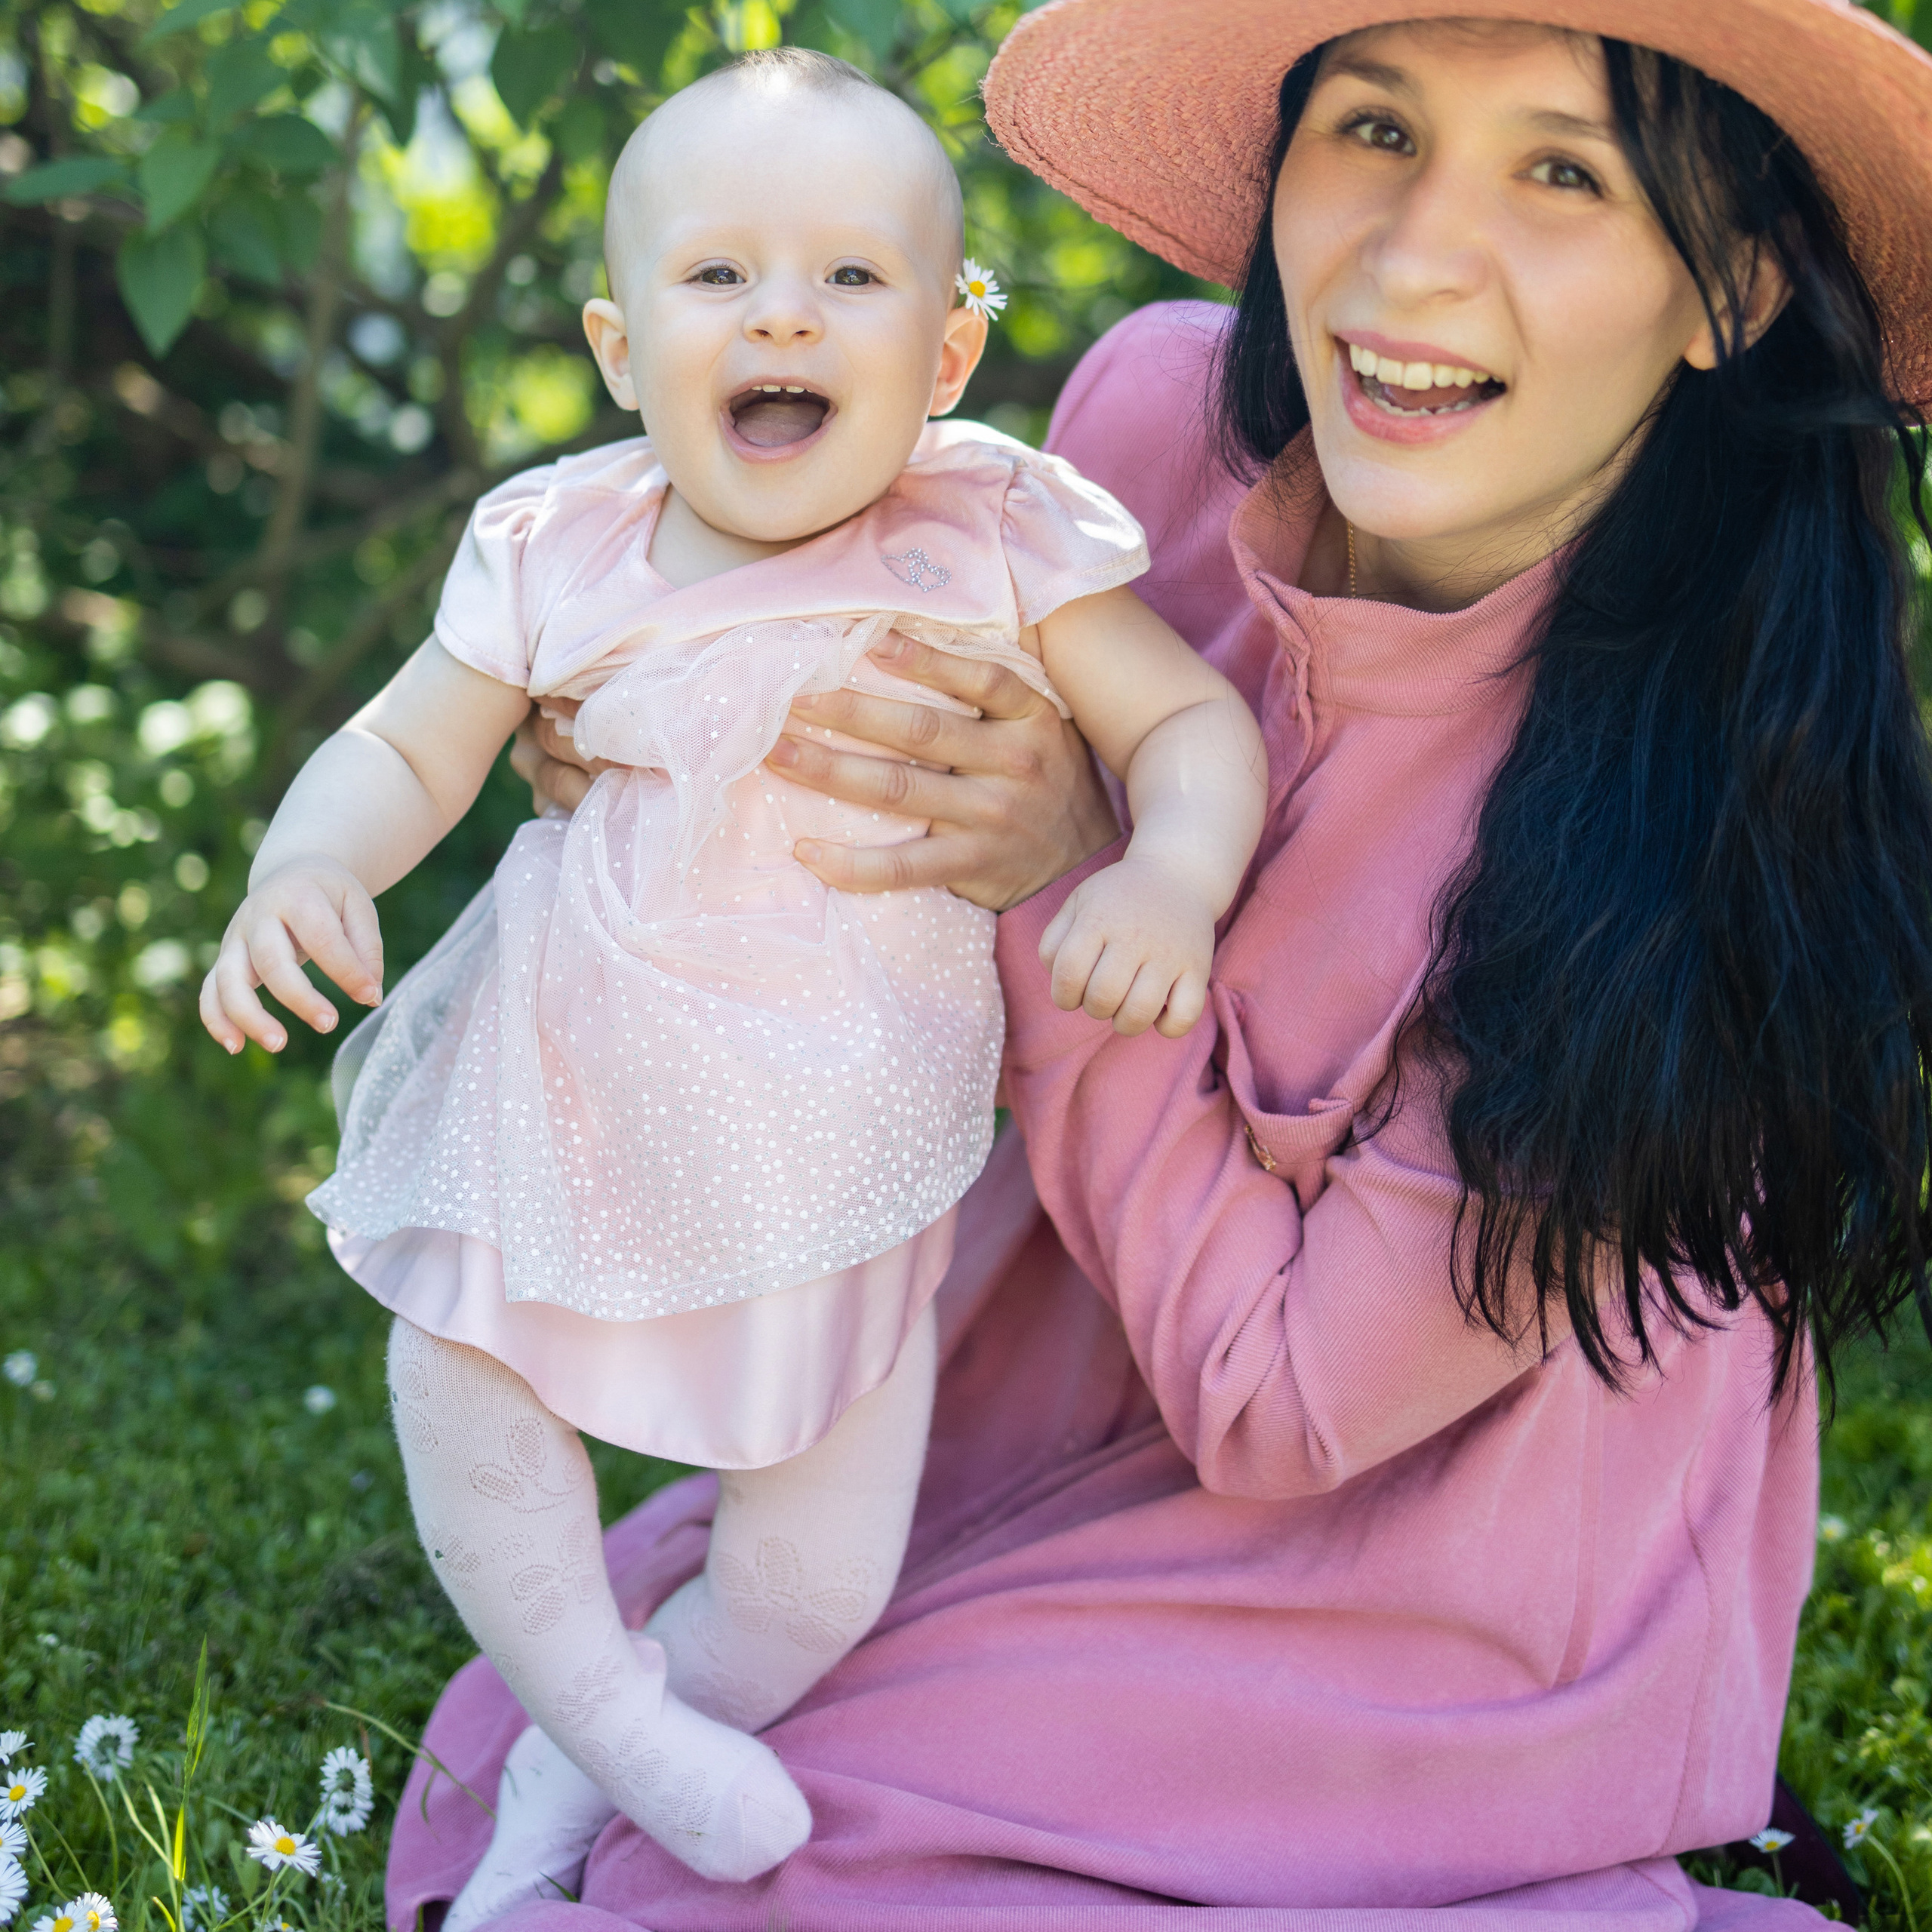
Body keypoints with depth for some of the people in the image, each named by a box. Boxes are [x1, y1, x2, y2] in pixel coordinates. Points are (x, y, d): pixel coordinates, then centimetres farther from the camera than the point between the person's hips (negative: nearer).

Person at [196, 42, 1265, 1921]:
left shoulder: (1000, 542, -12)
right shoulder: (564, 552, -9)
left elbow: (1191, 720, -10)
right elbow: (407, 744, -2)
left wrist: (1174, 873, -32)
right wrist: (306, 865, -23)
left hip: (855, 1133, -1)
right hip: (579, 1089, 1)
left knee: (814, 1590, 3)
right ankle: (615, 1713, 14)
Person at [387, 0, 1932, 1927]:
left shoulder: (1729, 799, -28)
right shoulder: (1159, 412, -14)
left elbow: (1277, 1393, -22)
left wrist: (1070, 882, -26)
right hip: (1044, 1426, 5)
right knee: (520, 1750, 5)